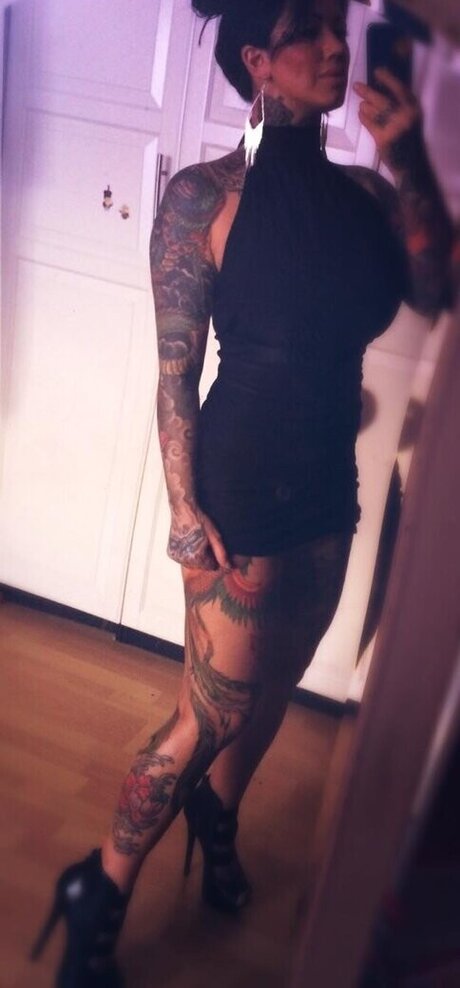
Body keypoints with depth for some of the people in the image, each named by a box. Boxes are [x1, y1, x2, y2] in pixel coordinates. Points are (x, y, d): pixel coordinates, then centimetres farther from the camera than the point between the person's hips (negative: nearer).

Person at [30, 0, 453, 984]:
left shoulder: (364, 192, 4)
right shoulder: (207, 194, -11)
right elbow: (176, 368, -12)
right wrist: (184, 508, -14)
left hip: (328, 491, 6)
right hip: (243, 490, -6)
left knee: (273, 686, 21)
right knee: (215, 712, 0)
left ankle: (216, 811, 51)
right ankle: (98, 898, 24)